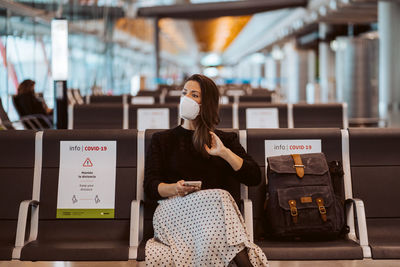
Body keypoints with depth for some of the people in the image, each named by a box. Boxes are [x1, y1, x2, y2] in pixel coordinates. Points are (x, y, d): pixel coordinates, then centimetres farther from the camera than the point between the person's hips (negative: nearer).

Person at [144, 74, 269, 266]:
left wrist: (224, 152, -3)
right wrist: (175, 188, -13)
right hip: (173, 209, -1)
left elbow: (254, 178, 9)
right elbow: (150, 187, 9)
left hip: (215, 213, 2)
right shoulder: (162, 140, 22)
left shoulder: (227, 140, 24)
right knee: (218, 197, -34)